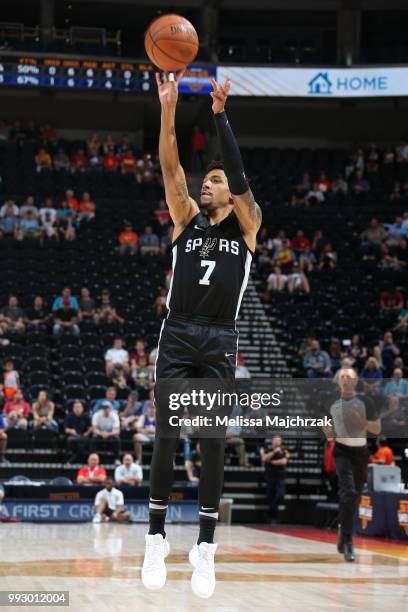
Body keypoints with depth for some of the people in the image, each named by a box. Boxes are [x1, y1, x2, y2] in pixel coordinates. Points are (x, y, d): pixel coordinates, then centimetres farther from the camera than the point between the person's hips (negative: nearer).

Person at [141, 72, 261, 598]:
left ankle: (206, 547, 0)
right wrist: (169, 110, -11)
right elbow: (170, 168, 1)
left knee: (214, 441, -2)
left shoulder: (246, 224, 9)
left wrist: (219, 116, -15)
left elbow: (239, 174, -7)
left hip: (220, 341, -1)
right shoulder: (187, 219, 14)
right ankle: (156, 538, 3)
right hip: (177, 336, 1)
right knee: (166, 436, -5)